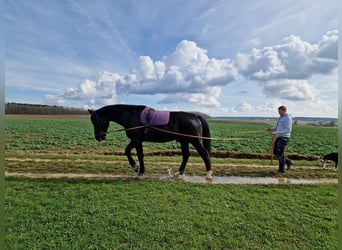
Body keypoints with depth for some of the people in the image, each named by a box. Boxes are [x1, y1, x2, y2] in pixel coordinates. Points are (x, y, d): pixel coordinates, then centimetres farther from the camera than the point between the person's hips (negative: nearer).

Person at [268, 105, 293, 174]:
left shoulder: (288, 118, -14)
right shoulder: (281, 117, 15)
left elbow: (288, 130, -22)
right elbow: (277, 127, 23)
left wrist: (277, 132, -28)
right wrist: (271, 129, 3)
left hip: (283, 138, -9)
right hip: (279, 138, 9)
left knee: (280, 153, -5)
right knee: (275, 152, 11)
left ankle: (281, 170, 5)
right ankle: (288, 162, 25)